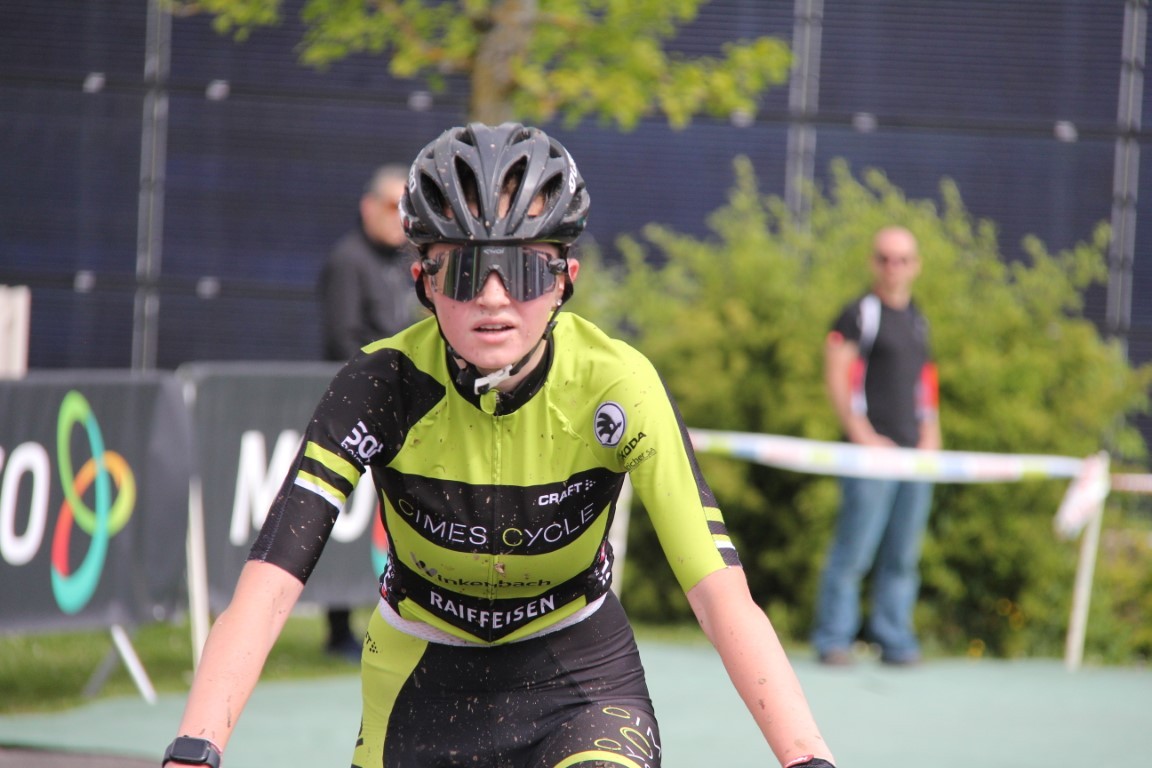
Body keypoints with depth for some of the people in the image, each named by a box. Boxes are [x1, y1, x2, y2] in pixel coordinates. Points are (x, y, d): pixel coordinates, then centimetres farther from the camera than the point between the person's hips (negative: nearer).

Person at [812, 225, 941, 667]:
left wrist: (929, 434, 10)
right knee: (854, 550, -9)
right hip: (871, 450, -6)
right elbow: (836, 378, -7)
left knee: (903, 556, 6)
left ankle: (894, 640, 11)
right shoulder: (859, 314, -1)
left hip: (915, 453, 6)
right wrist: (862, 435, -14)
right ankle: (834, 641, -4)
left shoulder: (917, 320, 19)